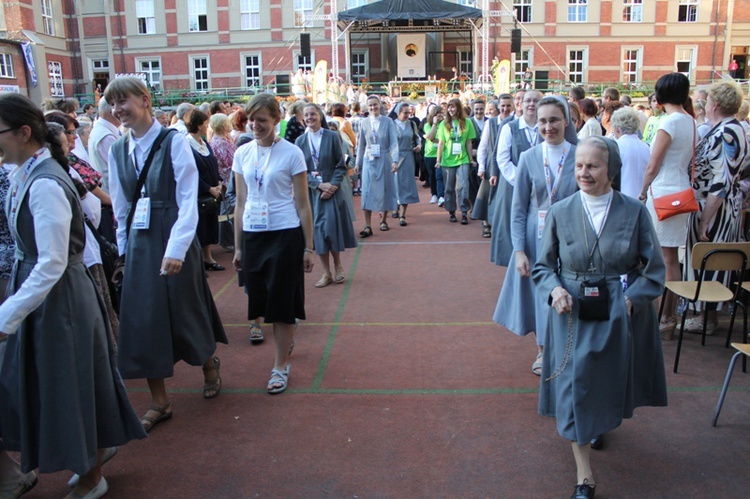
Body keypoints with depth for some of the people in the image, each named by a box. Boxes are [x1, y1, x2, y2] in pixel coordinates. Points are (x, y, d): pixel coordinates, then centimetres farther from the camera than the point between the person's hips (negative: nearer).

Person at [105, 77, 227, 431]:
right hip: (138, 245, 5)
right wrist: (125, 248, 12)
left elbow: (188, 199, -14)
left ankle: (210, 365, 39)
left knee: (187, 312, 8)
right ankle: (159, 402, 19)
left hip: (174, 242, -5)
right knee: (142, 320, 5)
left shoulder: (174, 141, -9)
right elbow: (120, 206, 12)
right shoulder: (117, 150, 7)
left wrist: (176, 249, -19)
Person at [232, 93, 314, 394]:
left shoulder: (291, 153, -6)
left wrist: (308, 247, -5)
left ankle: (281, 365, 15)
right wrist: (237, 247, 11)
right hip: (253, 235, 4)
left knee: (282, 299, 2)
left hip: (285, 234, -4)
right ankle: (287, 337, 39)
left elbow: (302, 205, -4)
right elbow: (241, 203, 11)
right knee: (263, 298, 11)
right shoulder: (243, 154, 6)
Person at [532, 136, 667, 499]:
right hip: (573, 313, 0)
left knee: (612, 381, 17)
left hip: (622, 315, 1)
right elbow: (543, 266, 2)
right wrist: (555, 289, -17)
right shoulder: (560, 213, -5)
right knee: (574, 386, -4)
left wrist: (630, 299, -15)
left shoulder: (634, 212, -6)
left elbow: (654, 269, -1)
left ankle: (603, 424, 53)